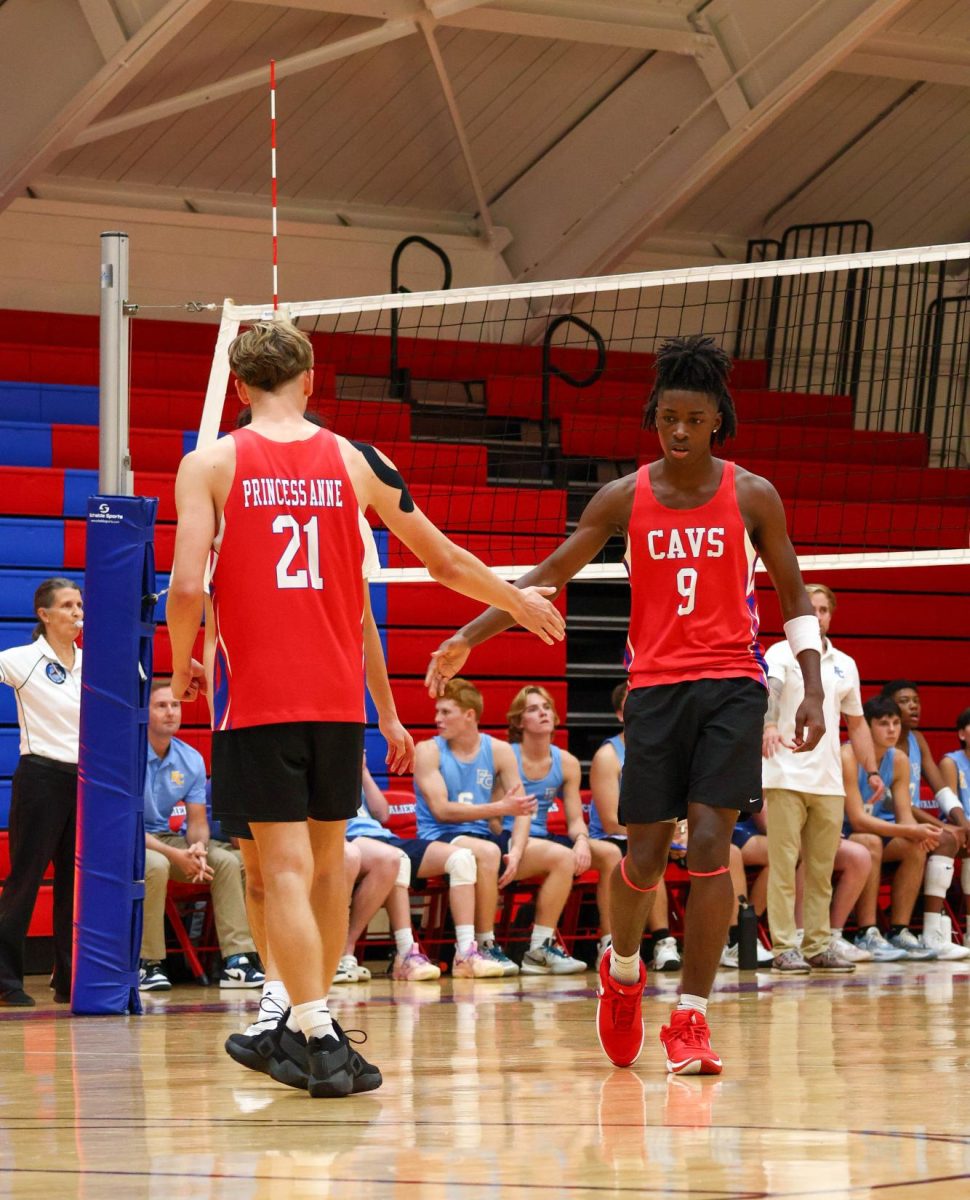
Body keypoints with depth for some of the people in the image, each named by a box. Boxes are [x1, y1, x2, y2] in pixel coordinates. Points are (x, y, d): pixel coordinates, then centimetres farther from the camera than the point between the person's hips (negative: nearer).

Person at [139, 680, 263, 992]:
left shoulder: (191, 760, 2)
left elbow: (197, 822, 6)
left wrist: (198, 848, -20)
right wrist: (175, 855, -27)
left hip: (164, 838, 6)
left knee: (228, 860, -14)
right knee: (156, 865, -38)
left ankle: (235, 960, -19)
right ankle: (147, 965, -28)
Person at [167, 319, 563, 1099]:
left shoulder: (210, 465, -2)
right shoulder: (355, 462, 6)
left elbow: (188, 587, -12)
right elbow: (446, 562, 13)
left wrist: (181, 667, 7)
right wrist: (522, 604, 30)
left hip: (256, 697, -3)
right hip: (337, 697, 3)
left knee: (286, 867, -5)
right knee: (327, 860, 16)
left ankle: (317, 1038, -15)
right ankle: (306, 1026, 26)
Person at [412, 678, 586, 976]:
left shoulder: (498, 750, 8)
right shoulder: (428, 751, -3)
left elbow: (522, 809, 2)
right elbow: (441, 810, -14)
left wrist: (516, 851, -17)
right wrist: (500, 808, -21)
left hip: (484, 835, 5)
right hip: (440, 839, -5)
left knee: (563, 857, -10)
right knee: (487, 852, -39)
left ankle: (540, 948, -7)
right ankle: (483, 947, -27)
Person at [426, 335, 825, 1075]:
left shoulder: (753, 498, 0)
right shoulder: (624, 499, 2)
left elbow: (794, 596, 7)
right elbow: (549, 575, 5)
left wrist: (813, 690, -1)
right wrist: (469, 638, -2)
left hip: (732, 686, -1)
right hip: (655, 687, 1)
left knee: (710, 842, -12)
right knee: (645, 853, 2)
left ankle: (691, 1020, -7)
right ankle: (623, 972, 34)